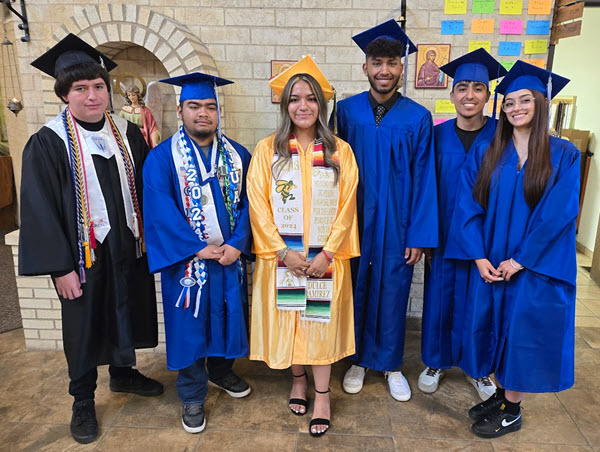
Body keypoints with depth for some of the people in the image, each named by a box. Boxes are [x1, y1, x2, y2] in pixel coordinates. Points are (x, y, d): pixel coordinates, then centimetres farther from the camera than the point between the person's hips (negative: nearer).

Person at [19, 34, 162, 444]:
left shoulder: (127, 132, 2)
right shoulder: (48, 143, -11)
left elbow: (146, 186, 9)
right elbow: (40, 210, -12)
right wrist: (60, 268, -14)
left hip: (128, 247, 4)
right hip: (85, 253, -4)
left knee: (125, 313, 19)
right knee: (84, 326, 10)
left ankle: (123, 372, 44)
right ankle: (83, 402, 32)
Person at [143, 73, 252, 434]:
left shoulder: (237, 154, 2)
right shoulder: (162, 157, -7)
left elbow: (248, 202, -1)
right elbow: (160, 211, -14)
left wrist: (237, 244, -15)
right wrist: (199, 248, -19)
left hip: (230, 256, 3)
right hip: (187, 260, -3)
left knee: (227, 316, 17)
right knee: (190, 325, 9)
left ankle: (221, 370, 43)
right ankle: (193, 396, 29)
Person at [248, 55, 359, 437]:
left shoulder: (340, 151, 1)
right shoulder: (268, 149, 0)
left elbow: (346, 205, -1)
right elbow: (258, 205, -5)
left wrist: (327, 253, -10)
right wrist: (284, 251, -12)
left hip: (326, 258, 0)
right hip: (281, 256, 1)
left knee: (321, 318, 5)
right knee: (287, 318, 10)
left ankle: (322, 394, 21)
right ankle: (298, 379, 34)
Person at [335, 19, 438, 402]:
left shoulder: (418, 118, -4)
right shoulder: (346, 111, -1)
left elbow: (424, 179, -4)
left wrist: (420, 235, -7)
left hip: (397, 224, -1)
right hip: (354, 222, 1)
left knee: (393, 291, 11)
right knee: (356, 290, 12)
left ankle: (391, 364, 32)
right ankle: (359, 359, 34)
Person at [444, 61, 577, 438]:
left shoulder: (563, 156, -6)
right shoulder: (486, 155, 2)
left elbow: (559, 214, -12)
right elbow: (468, 206, -3)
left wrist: (519, 260, -15)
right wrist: (479, 257, -12)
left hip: (535, 266, -3)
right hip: (490, 263, 3)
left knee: (522, 332, 6)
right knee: (495, 327, 12)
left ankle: (512, 410, 25)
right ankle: (500, 394, 34)